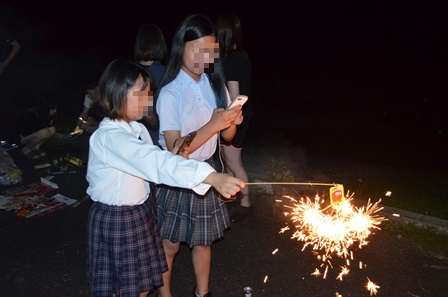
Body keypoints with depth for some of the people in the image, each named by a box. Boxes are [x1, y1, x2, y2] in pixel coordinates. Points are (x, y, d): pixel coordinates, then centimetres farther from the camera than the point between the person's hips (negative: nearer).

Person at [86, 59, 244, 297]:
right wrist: (212, 177, -47)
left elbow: (150, 166, 5)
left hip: (141, 214, 8)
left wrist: (174, 156, -16)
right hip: (115, 220, -8)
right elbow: (155, 162, -39)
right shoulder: (109, 138, -27)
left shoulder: (137, 129, 3)